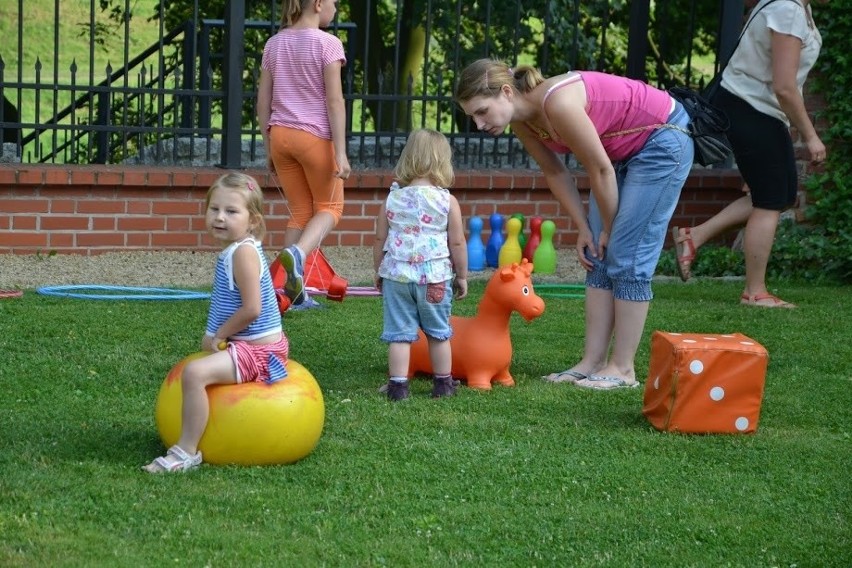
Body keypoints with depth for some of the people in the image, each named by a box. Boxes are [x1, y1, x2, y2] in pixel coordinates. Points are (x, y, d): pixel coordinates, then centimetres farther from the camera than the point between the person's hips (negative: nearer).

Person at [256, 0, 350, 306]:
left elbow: (263, 102, 10)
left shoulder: (274, 44, 8)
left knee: (300, 211, 14)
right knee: (329, 207, 11)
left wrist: (269, 148, 17)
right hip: (315, 135, -5)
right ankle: (297, 252, -18)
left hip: (281, 134, 5)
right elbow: (334, 101, -12)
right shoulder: (327, 44, -9)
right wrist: (341, 152, -13)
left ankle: (294, 288, 9)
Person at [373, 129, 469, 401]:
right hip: (435, 277, -1)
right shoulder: (447, 201, -6)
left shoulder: (392, 199, -1)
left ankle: (398, 385, 2)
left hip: (396, 275, 1)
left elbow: (379, 240, 4)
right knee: (439, 333, 14)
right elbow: (457, 243, -4)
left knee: (399, 333, 5)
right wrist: (461, 276, 9)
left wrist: (379, 271, 17)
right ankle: (443, 383, 23)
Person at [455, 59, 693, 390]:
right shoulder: (521, 120, -9)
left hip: (662, 142, -8)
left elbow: (600, 171, -25)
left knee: (628, 259, -9)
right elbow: (555, 172, 4)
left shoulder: (557, 104, -34)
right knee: (598, 258, 4)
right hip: (623, 150, 8)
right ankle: (592, 363, 6)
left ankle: (623, 369, -4)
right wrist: (583, 228, 2)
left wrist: (608, 229, -12)